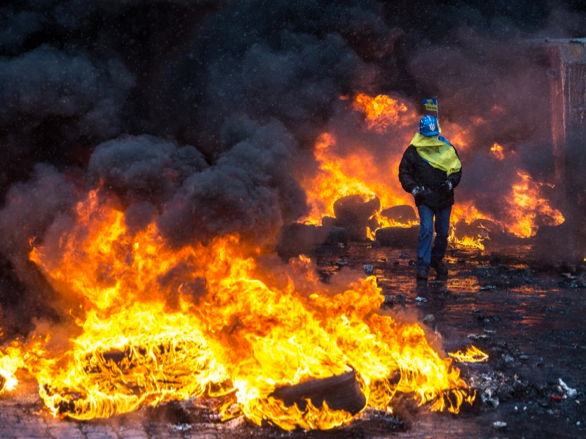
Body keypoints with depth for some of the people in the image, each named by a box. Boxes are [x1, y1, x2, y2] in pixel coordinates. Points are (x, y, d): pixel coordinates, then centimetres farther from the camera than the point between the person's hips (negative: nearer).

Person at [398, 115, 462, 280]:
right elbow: (404, 173, 2)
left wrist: (451, 182, -10)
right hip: (424, 199, -3)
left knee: (443, 232, 11)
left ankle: (437, 259, 33)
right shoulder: (413, 151, -4)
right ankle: (423, 265, -10)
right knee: (426, 229, -16)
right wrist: (413, 188, -14)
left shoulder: (448, 149, 2)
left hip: (444, 198, 3)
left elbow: (457, 169, 9)